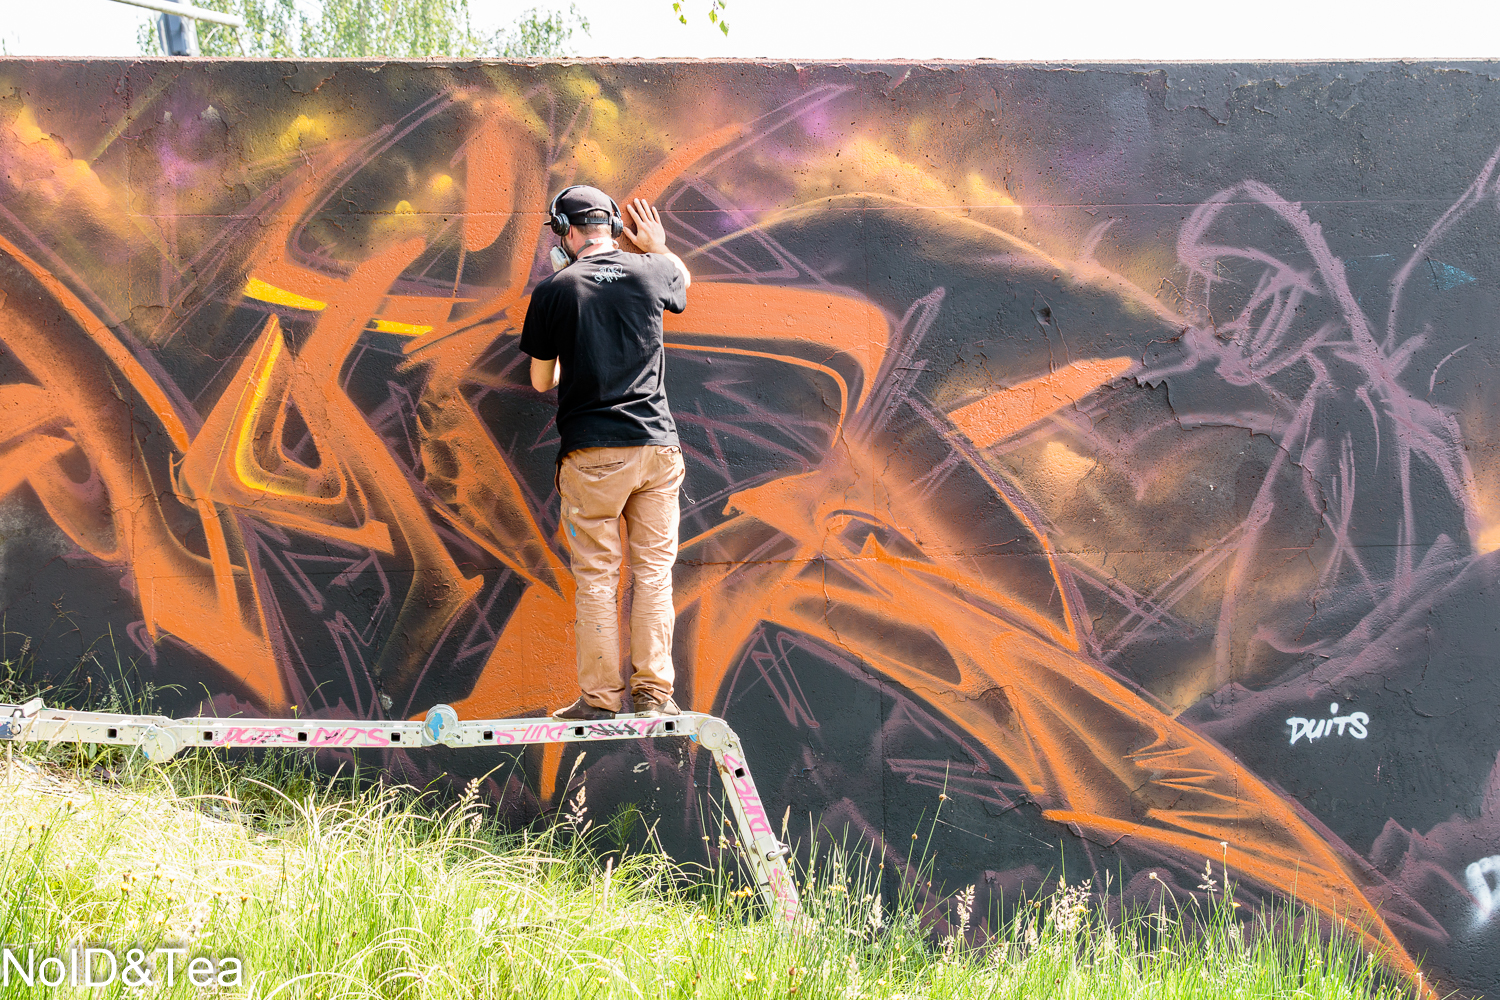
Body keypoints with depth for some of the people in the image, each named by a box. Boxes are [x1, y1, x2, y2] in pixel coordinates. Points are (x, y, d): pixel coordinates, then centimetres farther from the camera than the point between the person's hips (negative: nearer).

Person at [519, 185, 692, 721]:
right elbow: (683, 280, 32)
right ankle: (654, 692, 5)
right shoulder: (652, 271, 5)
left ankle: (600, 697, 3)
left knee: (596, 577, 3)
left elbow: (541, 381, 6)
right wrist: (659, 246, 49)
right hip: (657, 445, 2)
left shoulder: (554, 290, -2)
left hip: (592, 454, -2)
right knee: (653, 571, 6)